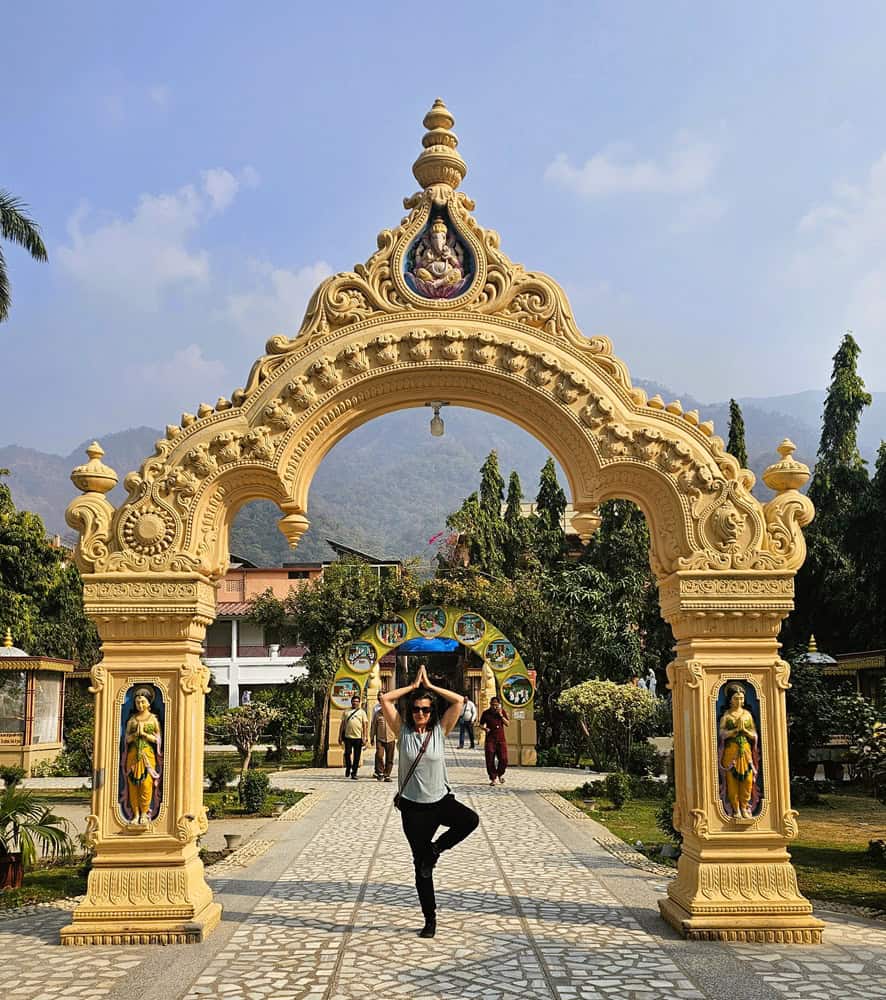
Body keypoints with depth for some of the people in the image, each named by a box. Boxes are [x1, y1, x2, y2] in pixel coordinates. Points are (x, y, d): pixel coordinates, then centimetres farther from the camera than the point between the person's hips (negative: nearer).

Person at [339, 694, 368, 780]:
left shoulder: (362, 712, 8)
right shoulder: (346, 711, 12)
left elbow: (365, 725, 3)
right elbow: (342, 724, 14)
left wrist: (365, 738, -5)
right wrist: (340, 736, 9)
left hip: (358, 737, -1)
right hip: (348, 736, 1)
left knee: (356, 757, 2)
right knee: (347, 754, 0)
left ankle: (354, 773, 11)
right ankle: (348, 768, 23)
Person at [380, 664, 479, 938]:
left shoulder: (440, 730, 0)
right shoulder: (403, 731, 0)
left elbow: (458, 701, -8)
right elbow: (385, 699, -6)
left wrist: (430, 686, -3)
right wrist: (413, 686, -1)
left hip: (440, 800, 0)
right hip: (413, 806, 0)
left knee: (470, 820, -29)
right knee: (421, 864, 5)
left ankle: (436, 849, -3)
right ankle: (430, 919, 19)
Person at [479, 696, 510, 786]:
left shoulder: (503, 712, 3)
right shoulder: (486, 713, 2)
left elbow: (508, 724, -3)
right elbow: (481, 724, 10)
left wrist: (501, 715, -13)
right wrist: (485, 728, -12)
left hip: (501, 738, 0)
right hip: (490, 739, 0)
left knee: (504, 759, -3)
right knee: (490, 760, -3)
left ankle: (500, 774, 23)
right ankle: (493, 778, 10)